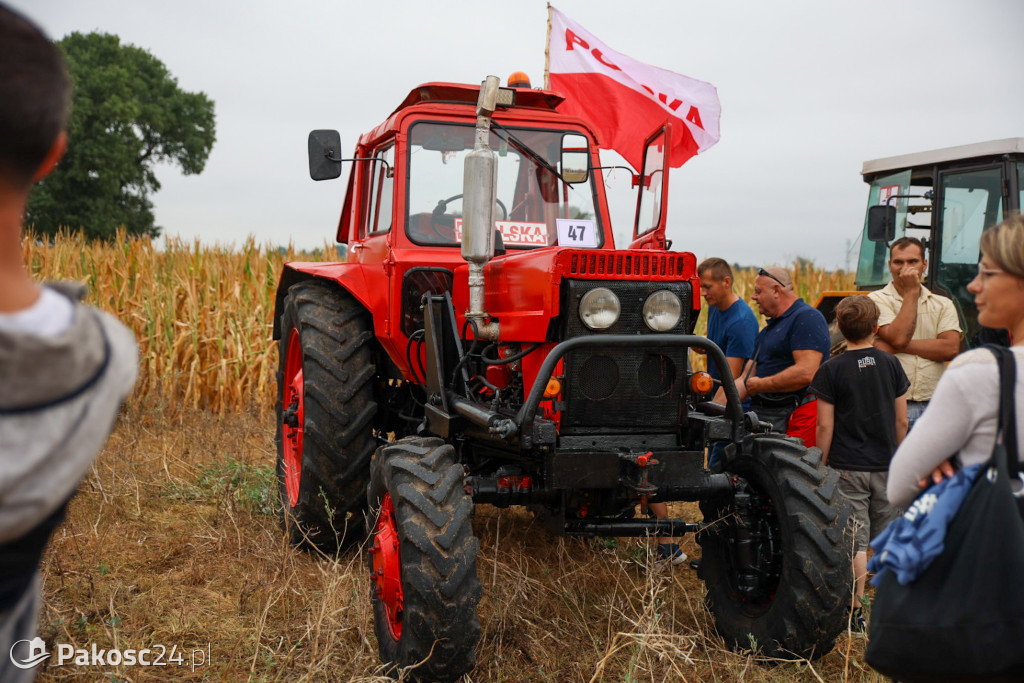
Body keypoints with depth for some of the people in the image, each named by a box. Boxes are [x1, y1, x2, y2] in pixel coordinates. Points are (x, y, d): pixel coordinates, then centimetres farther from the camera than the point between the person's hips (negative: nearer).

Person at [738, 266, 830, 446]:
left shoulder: (807, 318, -6)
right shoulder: (769, 328, 25)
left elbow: (805, 373, -19)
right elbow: (745, 381, 23)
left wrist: (759, 385, -9)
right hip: (763, 416, 8)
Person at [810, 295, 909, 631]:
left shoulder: (831, 370, -9)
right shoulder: (891, 364, 0)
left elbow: (825, 427, -9)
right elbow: (901, 421, 5)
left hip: (847, 467, -3)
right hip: (886, 466, 3)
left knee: (856, 543, 0)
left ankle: (856, 613, 3)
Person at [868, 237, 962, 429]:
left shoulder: (943, 304, 11)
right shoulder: (877, 300, 1)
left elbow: (951, 349, -4)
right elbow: (898, 337, -15)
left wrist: (897, 346, -10)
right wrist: (911, 292, -7)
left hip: (933, 406, 3)